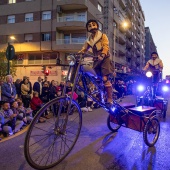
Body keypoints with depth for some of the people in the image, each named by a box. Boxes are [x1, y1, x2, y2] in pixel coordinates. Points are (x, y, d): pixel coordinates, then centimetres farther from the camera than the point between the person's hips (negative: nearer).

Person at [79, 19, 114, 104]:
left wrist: (102, 55, -35)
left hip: (104, 59, -5)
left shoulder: (103, 36, 1)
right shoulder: (89, 40, 16)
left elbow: (106, 46, -14)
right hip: (96, 60, 6)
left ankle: (110, 99, -14)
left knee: (105, 79, -16)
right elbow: (84, 49, 4)